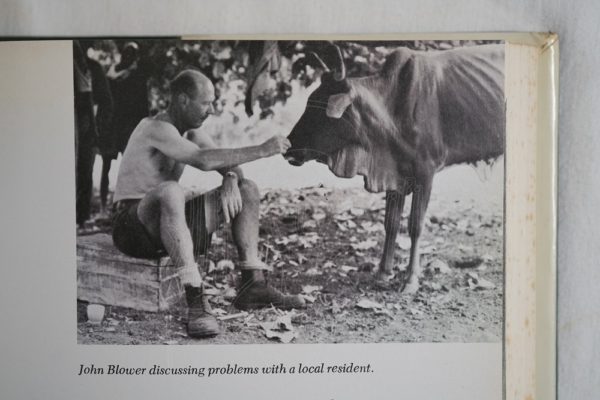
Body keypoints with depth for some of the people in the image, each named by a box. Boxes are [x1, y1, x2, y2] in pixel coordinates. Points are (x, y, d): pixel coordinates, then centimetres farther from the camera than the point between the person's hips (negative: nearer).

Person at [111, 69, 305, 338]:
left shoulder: (188, 131, 10)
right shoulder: (156, 128, -18)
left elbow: (228, 162, 7)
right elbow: (204, 160, -33)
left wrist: (231, 179, -17)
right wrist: (261, 151, -30)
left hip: (172, 220, 9)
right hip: (134, 224, -9)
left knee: (247, 189, 3)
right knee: (170, 191, -42)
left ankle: (252, 284, -6)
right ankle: (195, 302, -41)